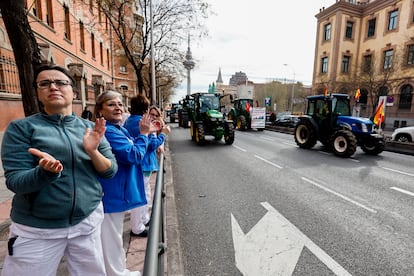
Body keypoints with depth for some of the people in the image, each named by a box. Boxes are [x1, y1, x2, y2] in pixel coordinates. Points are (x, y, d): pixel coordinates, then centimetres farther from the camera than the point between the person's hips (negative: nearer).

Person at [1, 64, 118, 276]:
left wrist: (93, 152, -20)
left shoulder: (91, 128, 0)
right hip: (36, 228, -2)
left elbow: (110, 171, -1)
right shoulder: (21, 128, -7)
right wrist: (46, 171, -30)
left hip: (88, 221, 3)